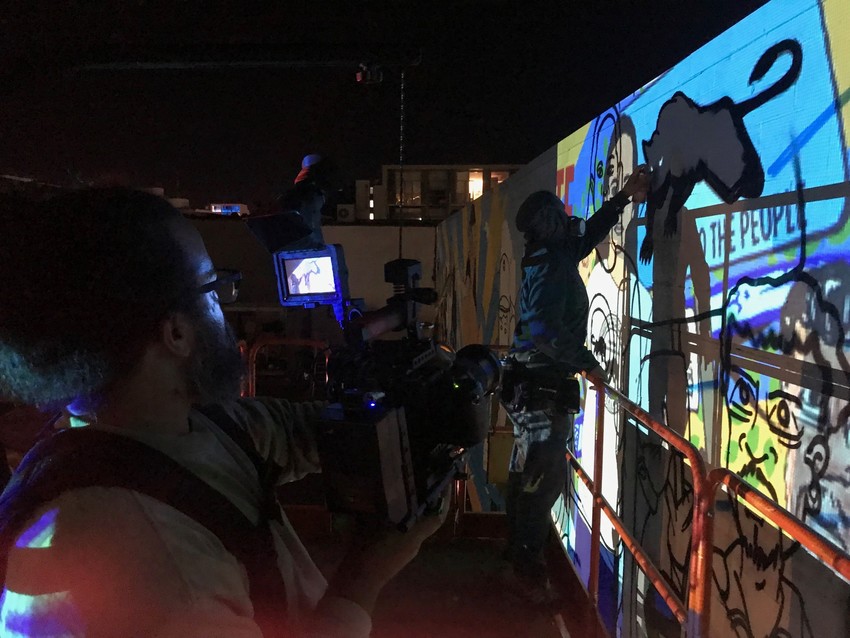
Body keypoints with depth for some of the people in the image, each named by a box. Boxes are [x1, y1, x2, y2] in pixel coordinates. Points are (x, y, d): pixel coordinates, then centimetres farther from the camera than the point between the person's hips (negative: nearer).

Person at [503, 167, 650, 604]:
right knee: (542, 478, -2)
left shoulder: (550, 258, 9)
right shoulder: (551, 266, -19)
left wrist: (623, 196, 22)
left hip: (535, 384, 10)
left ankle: (521, 553, 33)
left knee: (530, 475, 19)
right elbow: (545, 331, -29)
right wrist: (588, 363, -18)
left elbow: (588, 234, 25)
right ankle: (527, 570, 9)